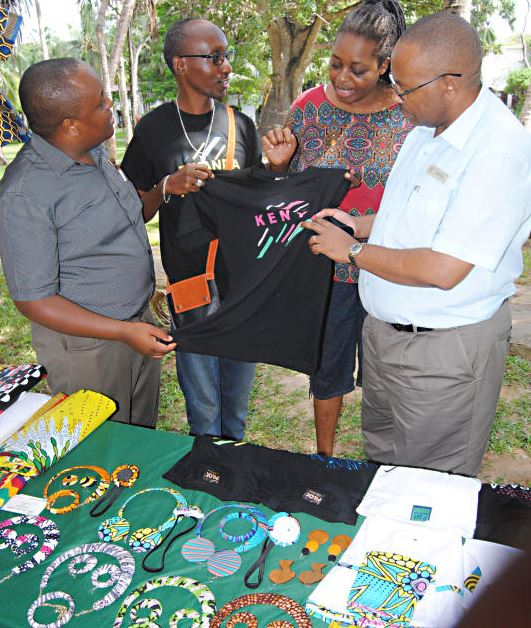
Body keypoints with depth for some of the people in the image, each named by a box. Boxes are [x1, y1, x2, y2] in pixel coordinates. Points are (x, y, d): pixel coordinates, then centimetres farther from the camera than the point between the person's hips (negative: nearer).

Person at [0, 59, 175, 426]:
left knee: (144, 434, 25)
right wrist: (124, 332, -26)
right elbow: (33, 301, -22)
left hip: (140, 322, 8)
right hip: (86, 343, -7)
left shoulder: (96, 153, 1)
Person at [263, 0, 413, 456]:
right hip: (325, 266, 1)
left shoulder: (410, 115, -7)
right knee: (328, 366, 16)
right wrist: (278, 164, -14)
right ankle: (325, 458, 40)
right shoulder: (309, 107, -3)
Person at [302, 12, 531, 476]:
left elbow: (444, 270, -28)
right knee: (380, 459, 26)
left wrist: (353, 251, -17)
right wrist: (360, 225, 5)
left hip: (445, 350, -8)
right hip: (385, 329, 9)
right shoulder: (427, 130, 5)